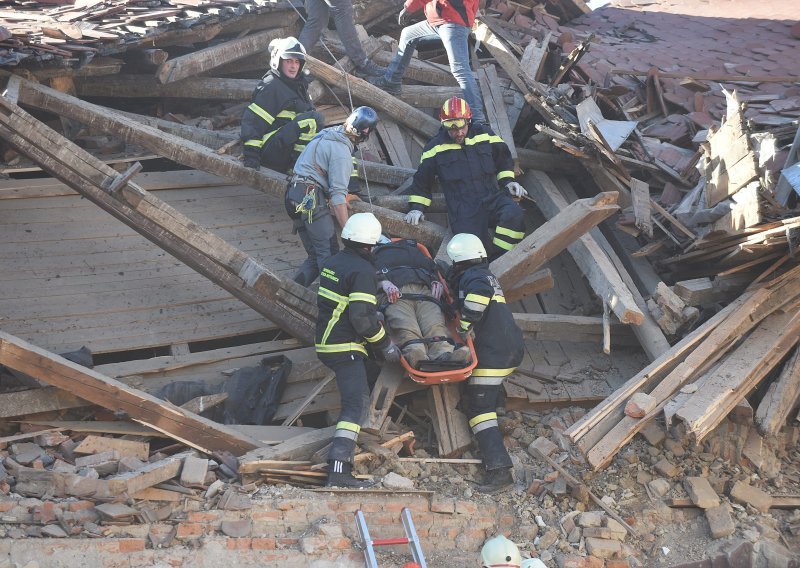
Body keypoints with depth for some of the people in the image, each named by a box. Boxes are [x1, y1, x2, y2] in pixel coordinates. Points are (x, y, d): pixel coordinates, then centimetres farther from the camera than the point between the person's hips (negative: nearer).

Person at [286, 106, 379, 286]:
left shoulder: (327, 133, 14)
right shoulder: (341, 152, -14)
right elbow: (338, 194, -19)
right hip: (310, 197, -9)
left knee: (315, 255, 8)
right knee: (329, 253, -12)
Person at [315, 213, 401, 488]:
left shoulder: (333, 262, 12)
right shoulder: (362, 270, -16)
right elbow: (362, 318, -22)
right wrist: (386, 344, -10)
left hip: (325, 342, 10)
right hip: (345, 348, -10)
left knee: (355, 397, 27)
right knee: (356, 404, -15)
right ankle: (339, 471, -26)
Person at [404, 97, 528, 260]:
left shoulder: (485, 135, 11)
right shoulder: (435, 147, 7)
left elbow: (503, 158, 26)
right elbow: (422, 178, 16)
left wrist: (508, 181, 11)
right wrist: (417, 207, 8)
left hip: (492, 197, 3)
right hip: (462, 209, -3)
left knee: (514, 214, -31)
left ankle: (499, 260, -16)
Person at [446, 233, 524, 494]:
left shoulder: (472, 276, -6)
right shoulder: (487, 275, 24)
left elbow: (481, 291, -29)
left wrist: (465, 325, -20)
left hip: (492, 353, -10)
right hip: (513, 348, 10)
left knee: (480, 409, -10)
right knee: (487, 401, 28)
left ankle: (499, 470, -18)